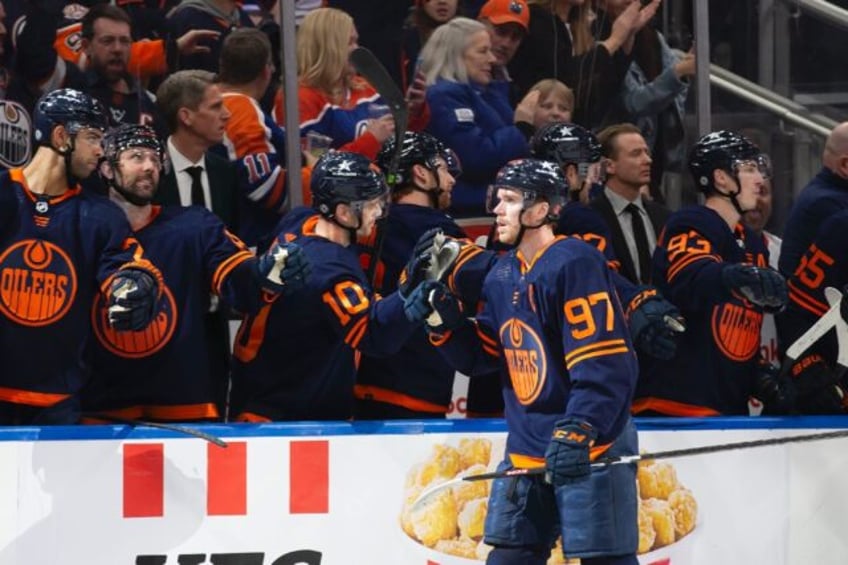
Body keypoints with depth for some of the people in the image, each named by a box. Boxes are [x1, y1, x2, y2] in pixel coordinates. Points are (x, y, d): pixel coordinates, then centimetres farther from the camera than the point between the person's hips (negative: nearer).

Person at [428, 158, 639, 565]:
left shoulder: (574, 264, -16)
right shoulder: (502, 275, 12)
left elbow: (604, 366, -21)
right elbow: (480, 356, 17)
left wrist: (577, 433, -30)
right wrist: (442, 322, -1)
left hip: (589, 449, -8)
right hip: (527, 449, 8)